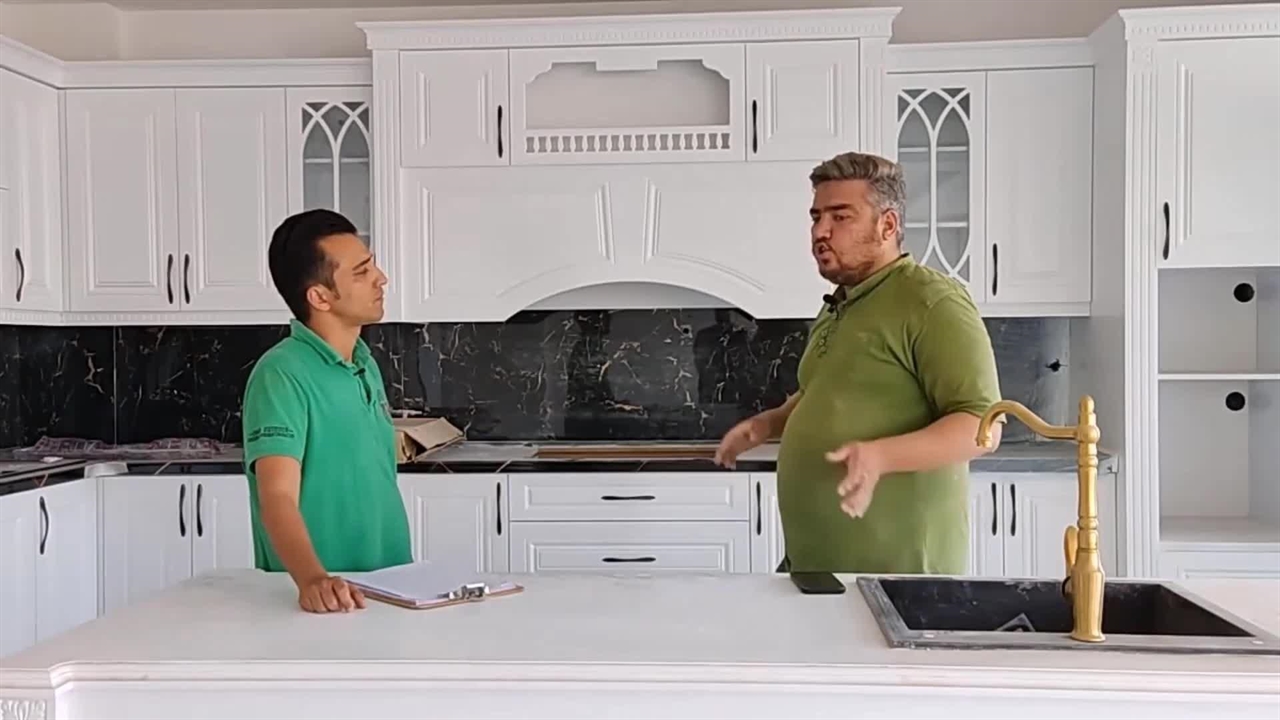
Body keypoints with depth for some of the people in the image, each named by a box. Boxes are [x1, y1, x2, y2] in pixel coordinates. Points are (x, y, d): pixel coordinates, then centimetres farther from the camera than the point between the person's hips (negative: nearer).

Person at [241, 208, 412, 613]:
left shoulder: (367, 366, 9)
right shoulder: (282, 375, -13)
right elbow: (278, 497, -22)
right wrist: (314, 579, -37)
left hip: (386, 587, 5)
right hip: (323, 598, -5)